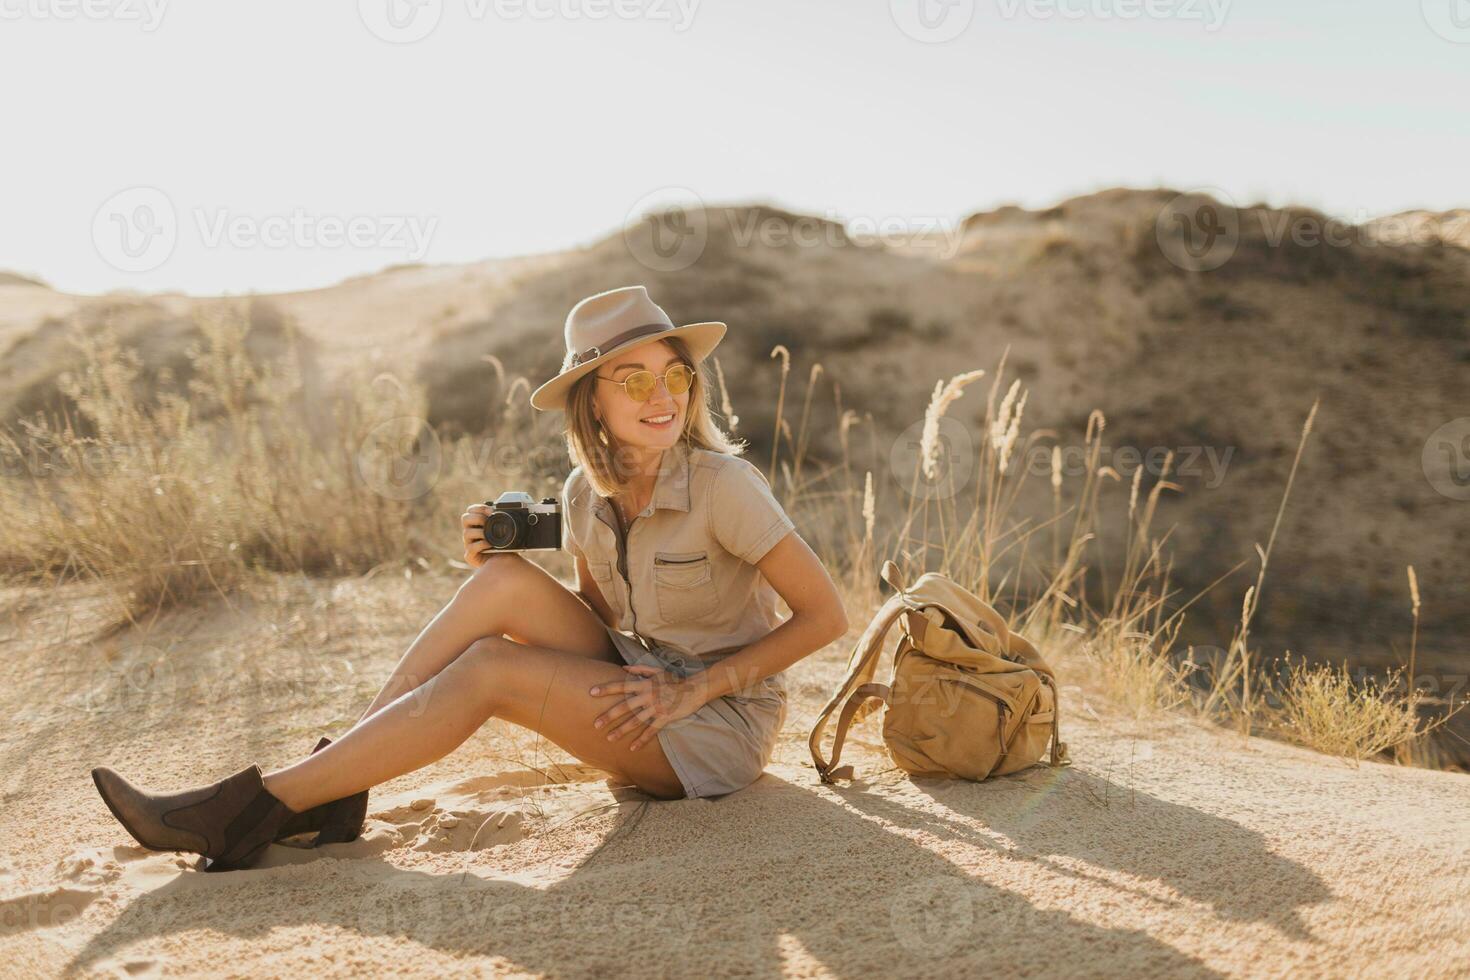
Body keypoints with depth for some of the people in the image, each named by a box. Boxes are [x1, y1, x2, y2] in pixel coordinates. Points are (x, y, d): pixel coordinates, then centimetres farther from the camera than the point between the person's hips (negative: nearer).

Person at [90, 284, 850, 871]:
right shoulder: (586, 492, -1)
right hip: (640, 688, 6)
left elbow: (826, 617, -15)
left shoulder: (723, 484, -19)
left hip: (723, 724, -6)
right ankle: (335, 788, -14)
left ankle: (253, 812, -17)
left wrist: (693, 689, -20)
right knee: (503, 580, -17)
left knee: (486, 669, -22)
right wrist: (500, 551, -7)